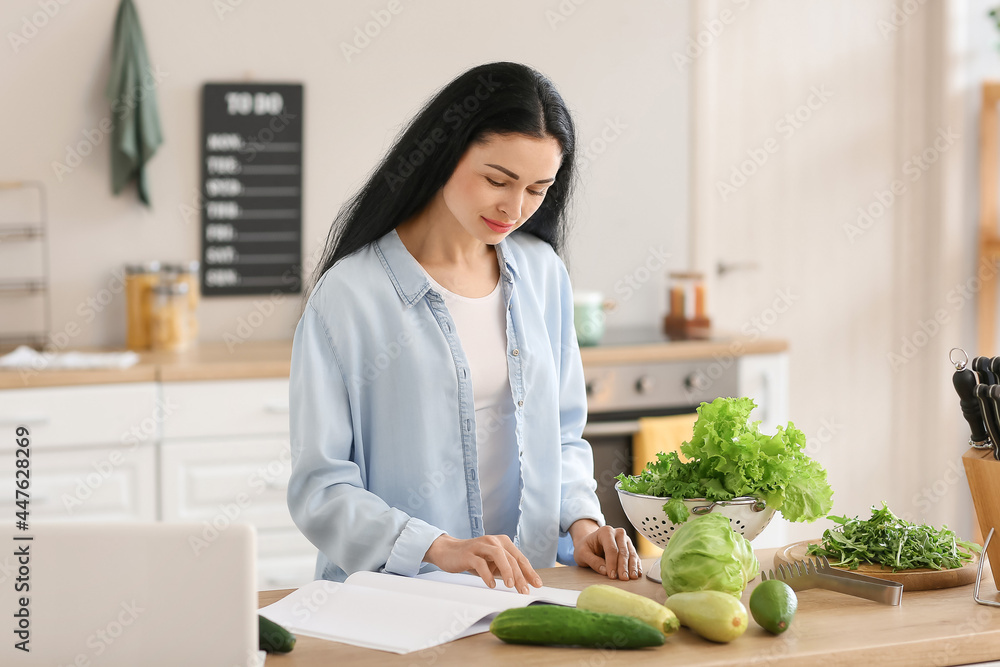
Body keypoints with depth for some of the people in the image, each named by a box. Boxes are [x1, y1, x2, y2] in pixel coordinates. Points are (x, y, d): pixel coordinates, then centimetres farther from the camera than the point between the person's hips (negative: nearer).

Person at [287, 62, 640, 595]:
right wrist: (440, 548, -21)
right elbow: (320, 486, -9)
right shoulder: (348, 294, -7)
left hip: (526, 587, 5)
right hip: (390, 597, -5)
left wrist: (581, 521, 2)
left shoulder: (541, 273, 11)